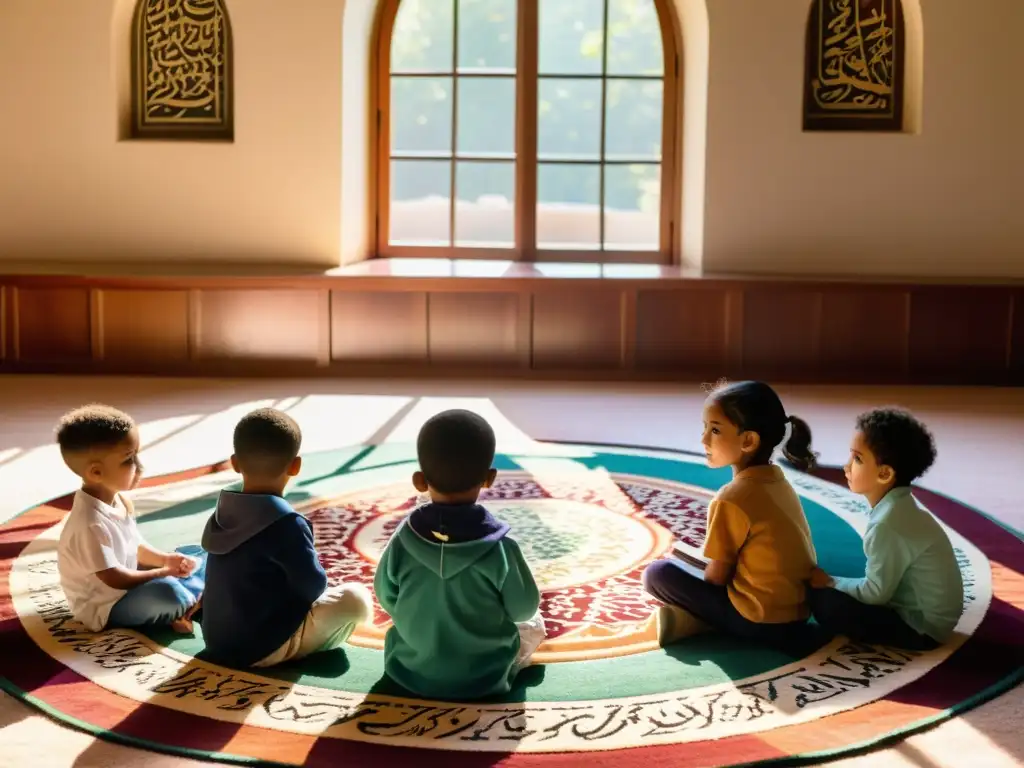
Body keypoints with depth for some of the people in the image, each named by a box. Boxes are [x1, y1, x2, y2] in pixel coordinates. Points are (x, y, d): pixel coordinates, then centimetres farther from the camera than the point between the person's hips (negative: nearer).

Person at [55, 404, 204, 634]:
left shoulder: (118, 500, 0)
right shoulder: (91, 523, -30)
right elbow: (114, 578, -26)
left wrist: (165, 559, -4)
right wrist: (163, 572, -17)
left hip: (126, 586, 10)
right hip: (104, 606, -10)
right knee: (166, 591, -33)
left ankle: (187, 600, -8)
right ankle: (193, 604, -5)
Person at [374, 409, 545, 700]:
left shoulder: (403, 540, -18)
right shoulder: (500, 547, -24)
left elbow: (387, 600, -3)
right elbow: (524, 608, -10)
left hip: (411, 672, 2)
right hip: (483, 678, -2)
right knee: (534, 623, 25)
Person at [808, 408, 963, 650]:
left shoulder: (887, 524, -26)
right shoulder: (900, 505, 3)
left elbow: (876, 593, -19)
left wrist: (830, 582, -6)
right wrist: (835, 583, 7)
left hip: (921, 628, -9)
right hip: (928, 616, 9)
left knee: (823, 601, -16)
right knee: (833, 592, 15)